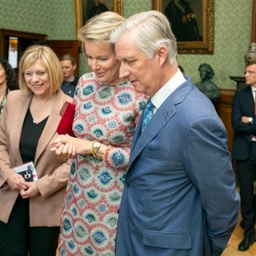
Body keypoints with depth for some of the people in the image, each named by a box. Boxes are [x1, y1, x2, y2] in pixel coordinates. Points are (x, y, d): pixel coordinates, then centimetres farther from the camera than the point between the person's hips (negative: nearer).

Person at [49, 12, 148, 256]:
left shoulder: (141, 95, -19)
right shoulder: (85, 83, 1)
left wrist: (93, 148, -18)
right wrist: (68, 143, -9)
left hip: (116, 200, -6)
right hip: (79, 192, 6)